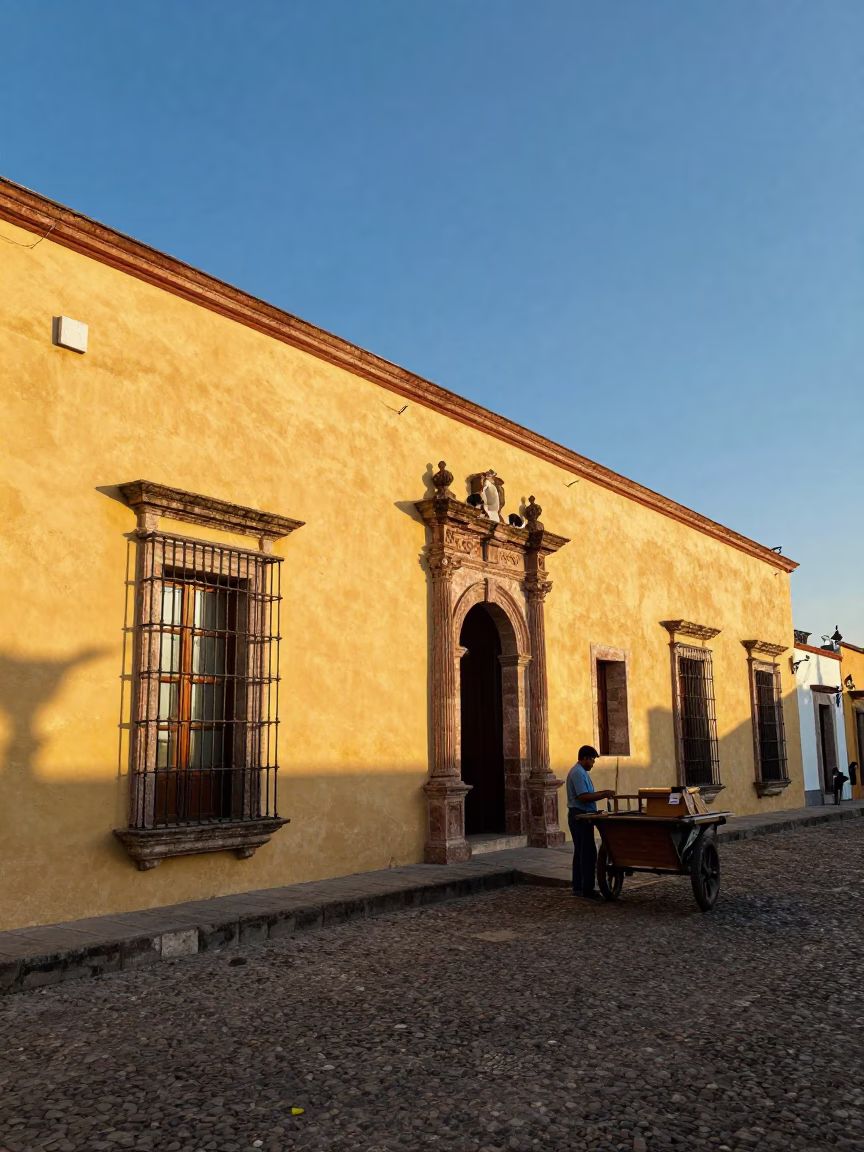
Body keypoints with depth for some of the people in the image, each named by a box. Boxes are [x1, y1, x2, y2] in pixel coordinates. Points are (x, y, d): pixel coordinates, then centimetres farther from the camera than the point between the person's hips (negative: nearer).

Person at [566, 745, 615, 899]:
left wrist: (602, 793, 10)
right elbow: (583, 797, -24)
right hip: (580, 817, -11)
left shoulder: (580, 772, 16)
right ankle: (587, 890, -8)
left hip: (580, 817, 11)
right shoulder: (578, 773, -18)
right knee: (588, 853, -9)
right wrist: (604, 795, -18)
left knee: (580, 852, 13)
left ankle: (578, 887, 18)